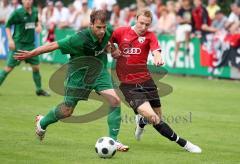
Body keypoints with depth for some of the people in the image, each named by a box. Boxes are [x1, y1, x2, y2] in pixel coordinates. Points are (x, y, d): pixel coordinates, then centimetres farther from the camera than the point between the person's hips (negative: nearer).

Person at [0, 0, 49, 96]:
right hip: (18, 44, -5)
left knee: (36, 67, 6)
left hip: (30, 45, 5)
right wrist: (10, 40, -12)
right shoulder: (17, 13, -11)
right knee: (9, 68, -3)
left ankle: (39, 90, 20)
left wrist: (39, 25, 1)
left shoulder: (35, 12, 4)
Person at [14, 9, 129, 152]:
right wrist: (31, 54, -20)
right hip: (79, 74, -4)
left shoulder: (108, 32, -16)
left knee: (115, 100, -15)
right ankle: (42, 123, 39)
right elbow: (55, 45, -25)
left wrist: (110, 47, -3)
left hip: (99, 71, 5)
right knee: (67, 111, 7)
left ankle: (113, 140, -6)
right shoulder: (81, 39, -33)